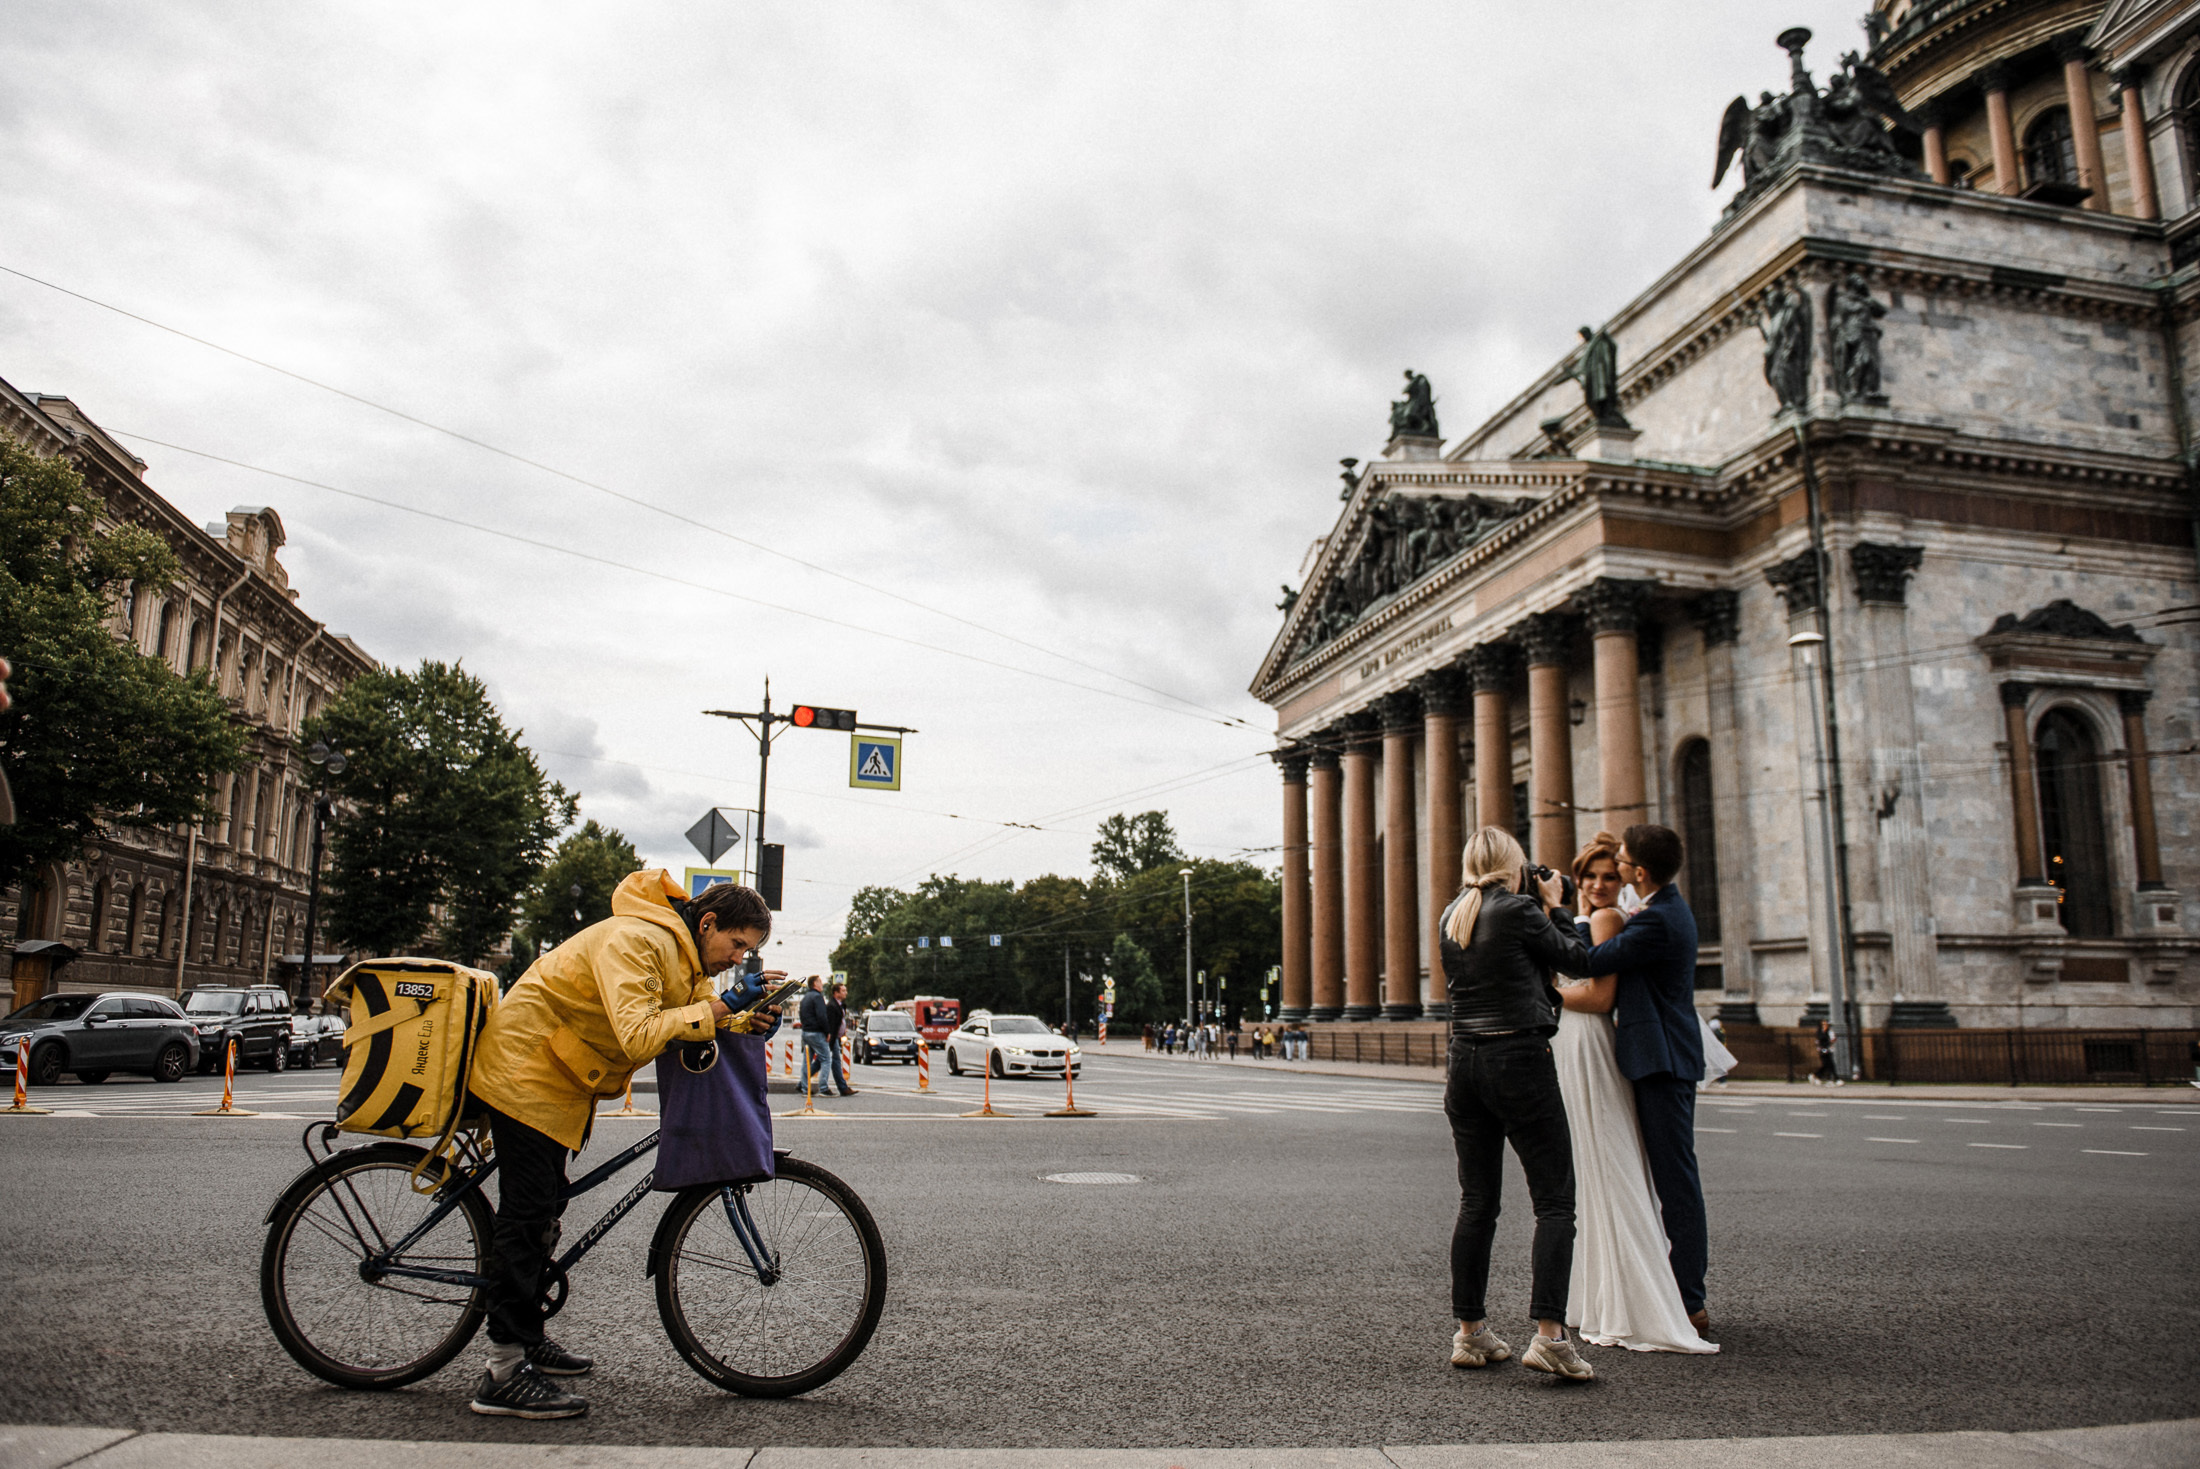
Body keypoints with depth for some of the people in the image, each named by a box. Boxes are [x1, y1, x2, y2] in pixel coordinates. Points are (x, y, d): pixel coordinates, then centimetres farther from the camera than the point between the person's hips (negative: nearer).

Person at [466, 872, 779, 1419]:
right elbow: (638, 1035, -36)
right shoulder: (636, 940, -26)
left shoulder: (682, 954, 6)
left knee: (542, 1210, 16)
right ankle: (504, 1374, -6)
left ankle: (527, 1339, 28)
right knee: (528, 1214, -11)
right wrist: (709, 1013, -28)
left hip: (555, 1077, 10)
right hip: (524, 1070, -10)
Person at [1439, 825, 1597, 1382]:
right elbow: (1578, 960, 1)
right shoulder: (1519, 909, -9)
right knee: (1554, 1201, 0)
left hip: (1465, 1061, 7)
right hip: (1520, 1059, -6)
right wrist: (1555, 905, 12)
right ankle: (1548, 1333, -7)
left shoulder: (1450, 918, 10)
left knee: (1476, 1202, 12)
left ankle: (1469, 1332, 17)